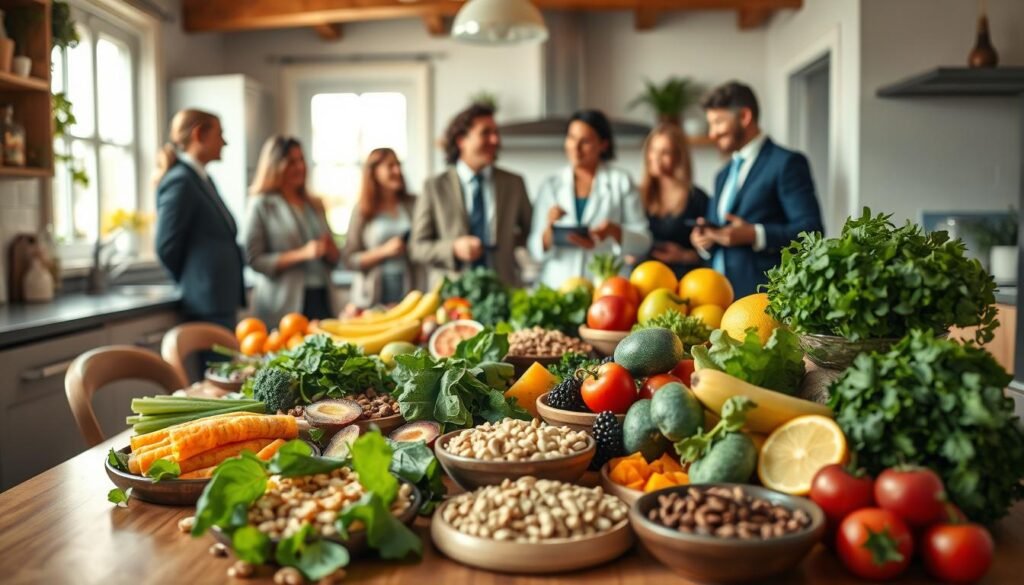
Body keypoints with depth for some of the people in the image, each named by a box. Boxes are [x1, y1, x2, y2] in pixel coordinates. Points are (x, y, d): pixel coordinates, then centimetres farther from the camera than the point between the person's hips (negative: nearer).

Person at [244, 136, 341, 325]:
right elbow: (253, 259, -9)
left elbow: (334, 259, 20)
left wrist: (330, 250, -3)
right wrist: (302, 254, -15)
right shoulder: (261, 205, 0)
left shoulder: (315, 205, 15)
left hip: (322, 300, 5)